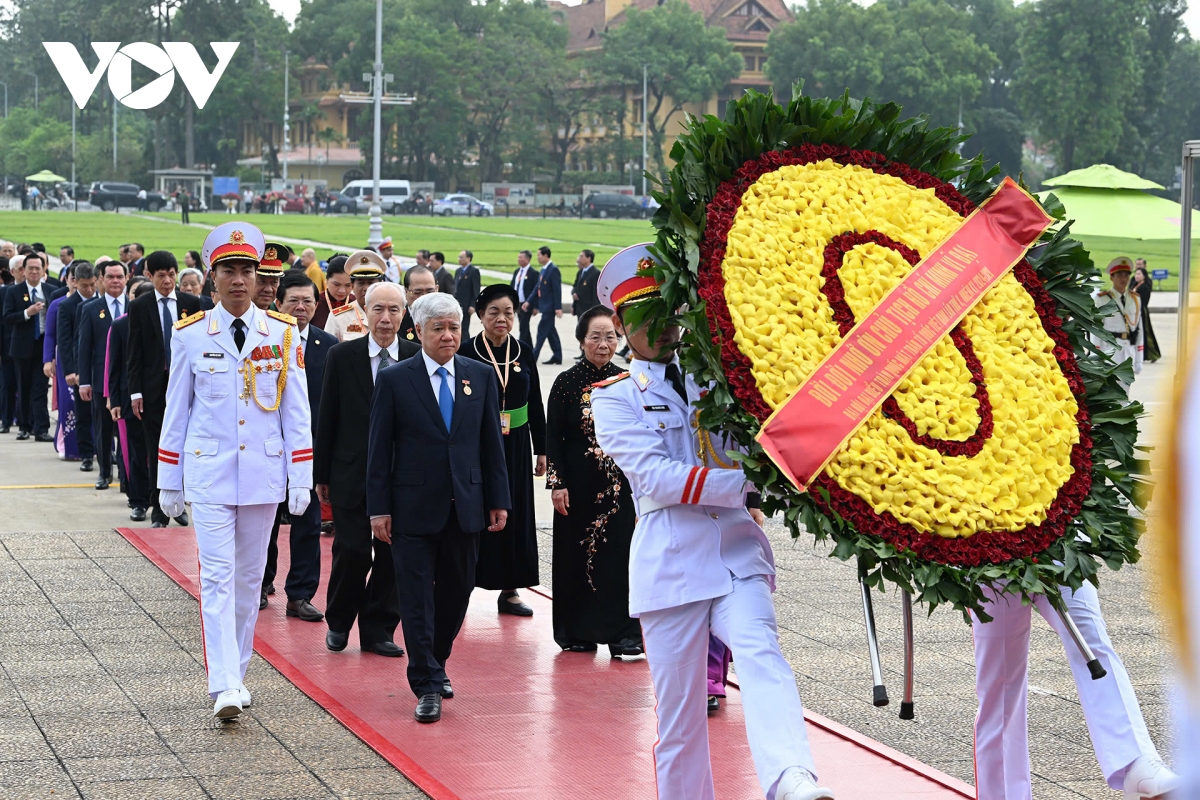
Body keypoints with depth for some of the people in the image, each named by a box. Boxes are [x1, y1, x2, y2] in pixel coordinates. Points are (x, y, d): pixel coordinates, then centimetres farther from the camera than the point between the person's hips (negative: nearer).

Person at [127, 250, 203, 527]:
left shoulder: (192, 303, 4)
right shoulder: (139, 306, 2)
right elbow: (134, 353, 1)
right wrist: (135, 392, -5)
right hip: (153, 387, -1)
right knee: (156, 451, 3)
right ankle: (159, 510, 9)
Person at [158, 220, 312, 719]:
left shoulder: (282, 334, 2)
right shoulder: (191, 335, 0)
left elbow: (296, 411, 4)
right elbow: (176, 411, 6)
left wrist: (301, 477, -1)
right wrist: (169, 481, 6)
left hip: (263, 472, 2)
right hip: (209, 472, -2)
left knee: (249, 575, 10)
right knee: (217, 575, -10)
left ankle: (237, 670, 23)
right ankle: (224, 686, -17)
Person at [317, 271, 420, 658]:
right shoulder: (342, 356, 1)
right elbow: (326, 418, 4)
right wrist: (322, 474, 3)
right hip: (352, 475, -1)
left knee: (392, 555, 4)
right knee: (352, 551, -4)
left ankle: (379, 630, 18)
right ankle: (339, 622, 19)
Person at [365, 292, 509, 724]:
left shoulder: (481, 376, 6)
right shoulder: (394, 380, -2)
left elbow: (492, 443, 9)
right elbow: (379, 449, -2)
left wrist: (499, 500, 5)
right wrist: (379, 509, -6)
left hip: (465, 506, 3)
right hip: (414, 507, -3)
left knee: (456, 591, 11)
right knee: (417, 597, -3)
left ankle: (435, 665, 31)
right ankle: (427, 685, 1)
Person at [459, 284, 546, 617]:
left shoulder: (524, 353, 4)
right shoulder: (466, 352, -7)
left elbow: (536, 405, 10)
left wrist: (541, 450, 9)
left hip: (514, 446, 4)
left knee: (515, 515, 7)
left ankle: (510, 590, 16)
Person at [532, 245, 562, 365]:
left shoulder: (553, 270, -13)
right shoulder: (544, 270, 14)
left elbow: (557, 290, -17)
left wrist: (558, 308, -21)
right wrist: (536, 306, 18)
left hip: (550, 307, -9)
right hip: (544, 306, 9)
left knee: (542, 330, -8)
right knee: (550, 331, 10)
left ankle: (533, 357, -7)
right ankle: (557, 357, 14)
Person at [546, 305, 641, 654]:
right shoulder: (566, 383, -2)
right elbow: (553, 438, -1)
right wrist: (556, 483, -8)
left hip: (619, 483, 1)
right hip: (578, 484, -1)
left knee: (619, 555, -3)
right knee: (576, 554, 5)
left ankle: (623, 635, -1)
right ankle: (577, 632, 16)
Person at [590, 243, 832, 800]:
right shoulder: (615, 398, 8)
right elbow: (656, 476, -8)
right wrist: (746, 483, -18)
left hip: (738, 550, 1)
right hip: (671, 561, -1)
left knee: (760, 653, -26)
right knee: (678, 712, 2)